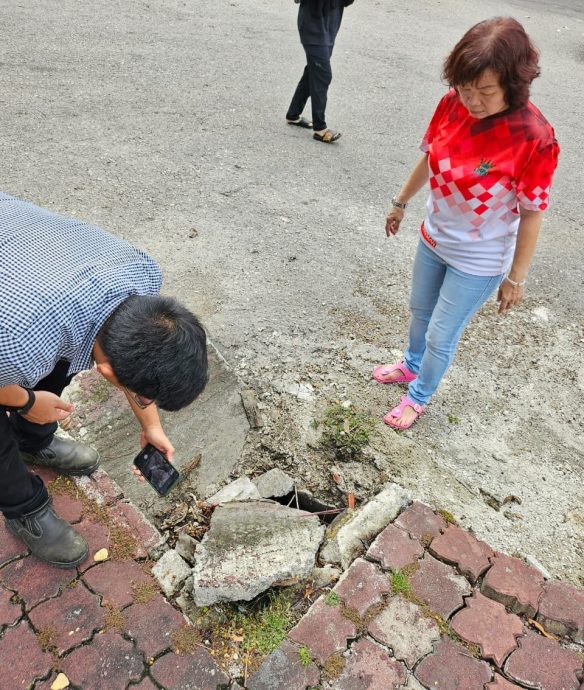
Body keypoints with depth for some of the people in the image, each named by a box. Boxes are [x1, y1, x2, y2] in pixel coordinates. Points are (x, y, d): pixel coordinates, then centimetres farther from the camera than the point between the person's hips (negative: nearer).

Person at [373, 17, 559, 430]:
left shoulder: (534, 139, -28)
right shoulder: (453, 104, -14)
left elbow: (531, 214, -19)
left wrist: (516, 278, -11)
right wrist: (401, 202, 15)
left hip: (478, 260, -5)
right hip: (433, 238, 6)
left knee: (441, 337, 9)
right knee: (420, 312, 25)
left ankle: (418, 397, 37)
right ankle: (411, 366, 55)